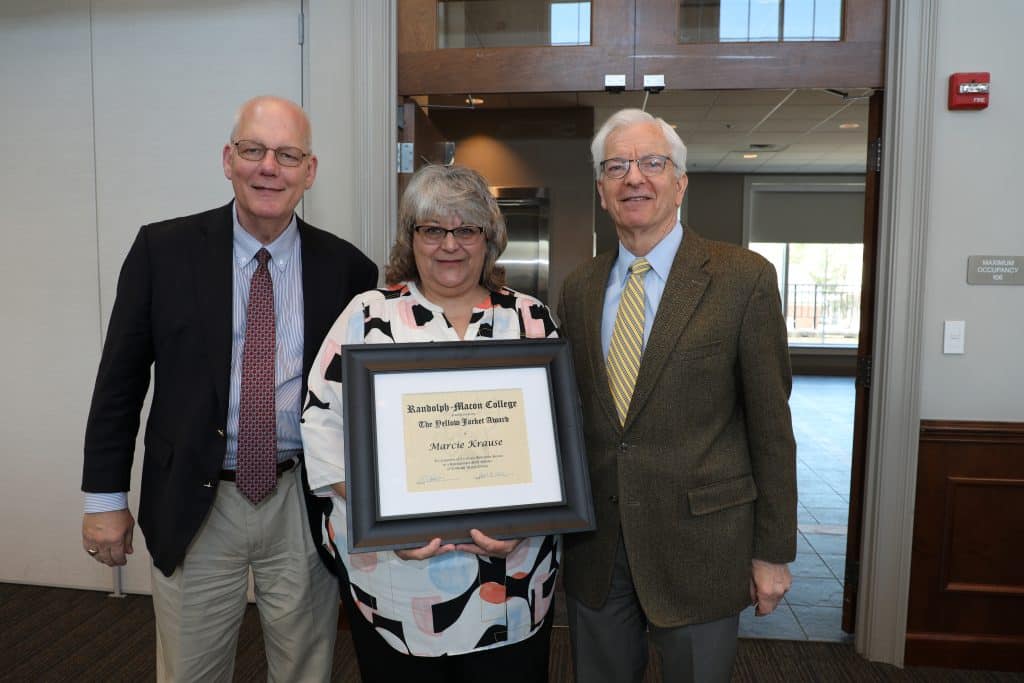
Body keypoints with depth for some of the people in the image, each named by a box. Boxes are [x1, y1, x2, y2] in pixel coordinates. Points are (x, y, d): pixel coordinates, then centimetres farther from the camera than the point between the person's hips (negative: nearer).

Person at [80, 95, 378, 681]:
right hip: (193, 505, 0)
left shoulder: (347, 268, -4)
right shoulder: (164, 249, -4)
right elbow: (120, 379, 1)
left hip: (305, 503, 0)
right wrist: (105, 497, 1)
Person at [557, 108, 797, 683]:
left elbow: (771, 426, -7)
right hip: (594, 547, 4)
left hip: (700, 545, -3)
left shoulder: (744, 278, -8)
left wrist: (774, 552, -4)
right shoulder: (579, 290, 4)